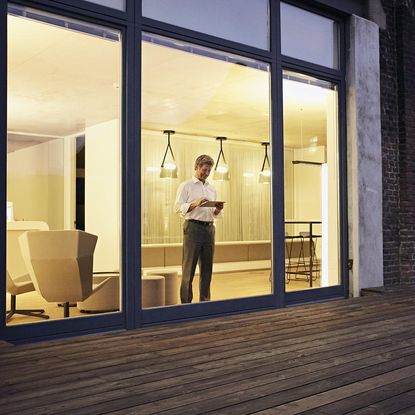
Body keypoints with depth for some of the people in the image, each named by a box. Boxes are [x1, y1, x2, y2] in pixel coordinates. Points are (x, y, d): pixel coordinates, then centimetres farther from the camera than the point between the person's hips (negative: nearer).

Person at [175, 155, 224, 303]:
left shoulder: (211, 189, 20)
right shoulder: (186, 186, 3)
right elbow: (178, 207, -6)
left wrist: (218, 209, -1)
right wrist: (194, 204, -19)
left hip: (209, 228, 6)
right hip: (193, 227, -6)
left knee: (207, 267, 7)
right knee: (189, 267, -5)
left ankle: (205, 300, 15)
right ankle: (186, 301, 0)